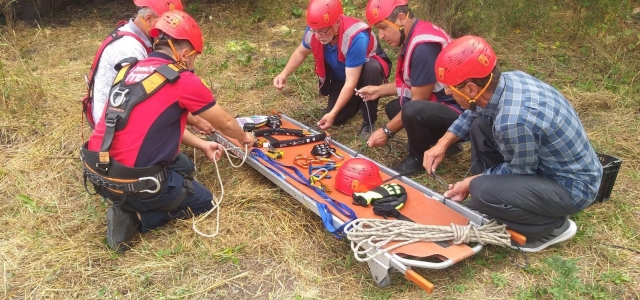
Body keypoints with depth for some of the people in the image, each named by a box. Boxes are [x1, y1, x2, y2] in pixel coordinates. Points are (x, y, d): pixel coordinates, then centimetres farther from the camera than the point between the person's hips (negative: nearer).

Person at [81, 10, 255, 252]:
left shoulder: (130, 70, 9)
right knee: (203, 201, 15)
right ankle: (135, 217, 0)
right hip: (130, 181, -7)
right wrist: (244, 137, 24)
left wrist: (202, 145, 26)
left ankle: (129, 206, 9)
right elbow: (225, 123, 3)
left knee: (182, 169, 28)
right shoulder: (183, 80, -12)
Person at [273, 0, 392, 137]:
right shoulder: (314, 30, -24)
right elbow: (301, 52, -2)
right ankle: (357, 100, 25)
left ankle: (369, 121, -19)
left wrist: (333, 113, -42)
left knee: (371, 69, -40)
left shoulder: (355, 38, -41)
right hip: (340, 75, 5)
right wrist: (284, 74, -19)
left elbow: (351, 82, -39)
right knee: (336, 119, -7)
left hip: (368, 68, -4)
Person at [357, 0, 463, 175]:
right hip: (439, 104, 10)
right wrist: (379, 90, 8)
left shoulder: (424, 45, -25)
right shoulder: (413, 36, 4)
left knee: (413, 111, -35)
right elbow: (412, 84, 14)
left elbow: (419, 100, -23)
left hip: (459, 112, -10)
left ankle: (418, 158, -5)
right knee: (393, 108, 16)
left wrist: (387, 131, -14)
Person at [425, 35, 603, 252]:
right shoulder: (509, 79, -10)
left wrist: (472, 183, -7)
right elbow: (473, 114, 10)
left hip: (572, 186, -8)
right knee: (480, 125, 6)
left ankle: (553, 228, -1)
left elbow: (519, 171, -18)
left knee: (481, 193, -27)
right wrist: (442, 144, 4)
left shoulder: (513, 120, -36)